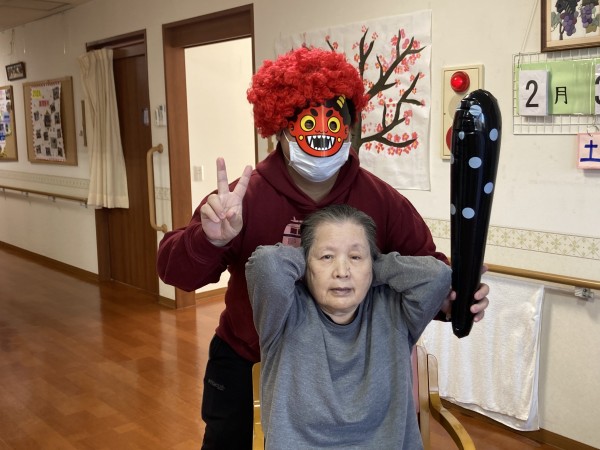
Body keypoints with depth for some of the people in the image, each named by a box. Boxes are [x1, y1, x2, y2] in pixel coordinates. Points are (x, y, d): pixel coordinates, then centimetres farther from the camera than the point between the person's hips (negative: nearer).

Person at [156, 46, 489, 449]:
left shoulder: (381, 201, -15)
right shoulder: (246, 197, -23)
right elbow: (175, 271, -26)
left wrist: (453, 296, -31)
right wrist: (210, 241, -49)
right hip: (246, 358, -1)